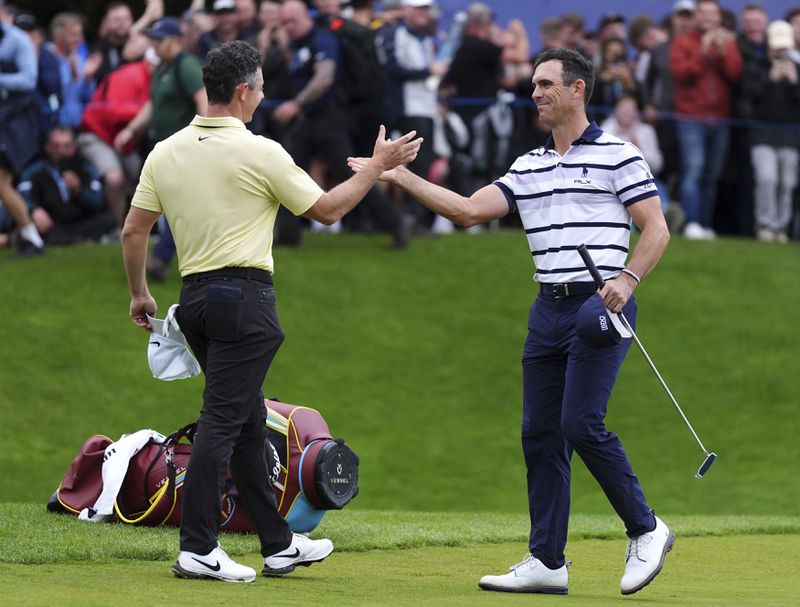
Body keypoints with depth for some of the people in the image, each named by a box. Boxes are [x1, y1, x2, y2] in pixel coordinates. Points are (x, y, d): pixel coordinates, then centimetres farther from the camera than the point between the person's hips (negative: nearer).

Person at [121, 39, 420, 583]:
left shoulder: (165, 152, 6)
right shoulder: (259, 152, -11)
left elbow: (134, 230, 7)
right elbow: (327, 210, -2)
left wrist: (139, 293, 20)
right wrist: (377, 167, 9)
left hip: (195, 297, 7)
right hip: (244, 298, -7)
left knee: (248, 422, 14)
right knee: (222, 421, -8)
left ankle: (279, 545, 20)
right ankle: (197, 549, -12)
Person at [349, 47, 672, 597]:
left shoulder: (618, 156, -2)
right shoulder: (528, 168, 16)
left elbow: (657, 230, -3)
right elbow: (470, 209, 10)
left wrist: (627, 278, -18)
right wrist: (400, 176, 6)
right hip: (548, 309, 7)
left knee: (582, 423, -16)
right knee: (540, 433, 3)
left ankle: (645, 530, 0)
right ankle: (547, 561, 6)